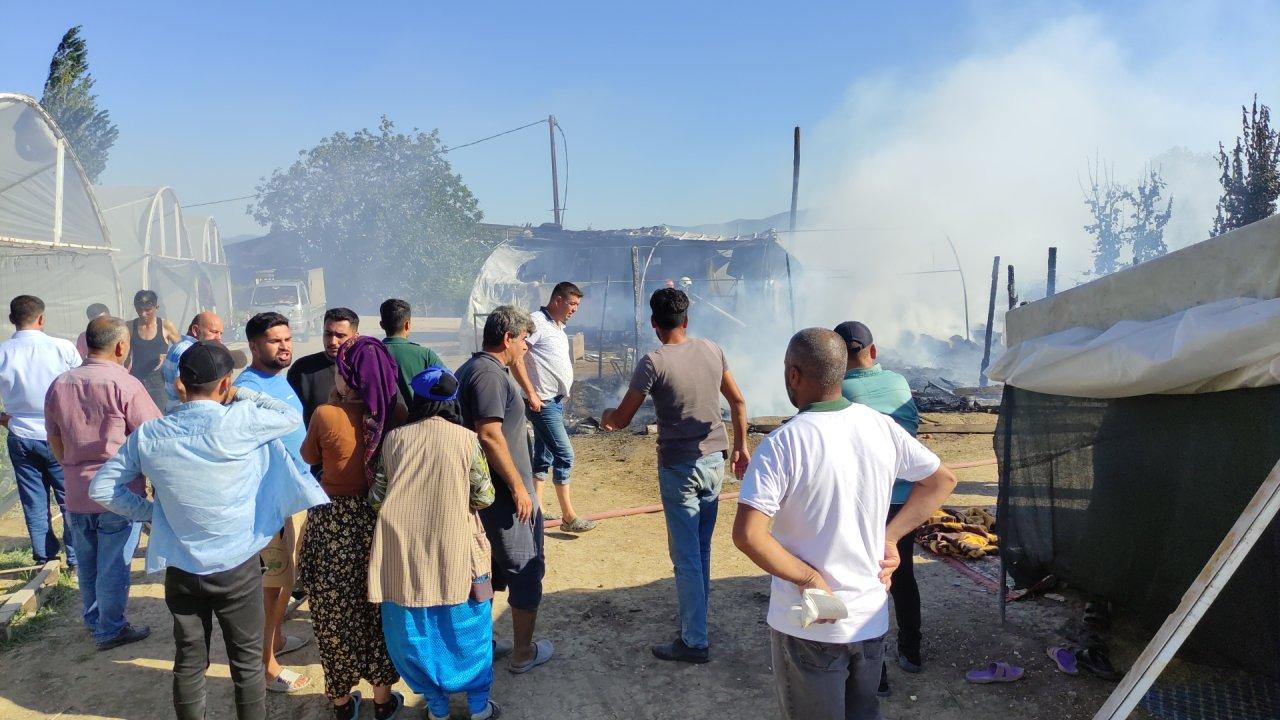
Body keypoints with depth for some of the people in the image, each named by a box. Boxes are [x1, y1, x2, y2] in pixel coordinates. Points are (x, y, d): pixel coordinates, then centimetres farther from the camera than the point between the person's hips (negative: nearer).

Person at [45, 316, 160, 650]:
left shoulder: (59, 385, 3)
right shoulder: (124, 384, -17)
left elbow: (55, 441, 14)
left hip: (76, 493, 6)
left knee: (87, 563, 20)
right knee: (113, 565, 6)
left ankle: (93, 620, 36)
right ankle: (110, 630, 16)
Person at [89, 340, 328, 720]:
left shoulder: (149, 434, -6)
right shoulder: (239, 421, -19)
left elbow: (100, 488, 3)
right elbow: (292, 416, -1)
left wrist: (152, 511, 6)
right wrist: (242, 395, 5)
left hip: (180, 569, 3)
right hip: (238, 567, -3)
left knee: (189, 661, 17)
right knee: (248, 662, 12)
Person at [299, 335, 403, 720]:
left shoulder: (325, 415, -18)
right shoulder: (392, 415, -13)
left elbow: (308, 458, 1)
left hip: (333, 524, -2)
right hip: (377, 521, 2)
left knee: (336, 613, 16)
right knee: (378, 609, 18)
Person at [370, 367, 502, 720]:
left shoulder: (394, 439, -1)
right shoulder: (467, 439, -6)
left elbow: (378, 494, 3)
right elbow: (485, 497, -1)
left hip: (403, 552, 1)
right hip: (454, 552, -1)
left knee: (415, 631, 16)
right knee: (466, 629, 15)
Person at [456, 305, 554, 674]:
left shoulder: (471, 369, 13)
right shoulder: (490, 374, -19)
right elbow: (489, 435, -26)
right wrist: (518, 486, -20)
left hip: (482, 491, 10)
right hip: (504, 492, -10)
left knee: (489, 568, 19)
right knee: (526, 570, 4)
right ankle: (523, 652, 14)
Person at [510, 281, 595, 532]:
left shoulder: (558, 327, 15)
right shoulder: (537, 322, -14)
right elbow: (515, 357, -21)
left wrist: (563, 394, 17)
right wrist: (531, 394, -20)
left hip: (556, 401, 10)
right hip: (543, 403, -10)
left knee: (543, 457, 13)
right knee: (564, 454, -9)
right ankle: (569, 516, -3)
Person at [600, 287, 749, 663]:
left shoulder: (653, 362, -15)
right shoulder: (711, 350, 2)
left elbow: (622, 418, -8)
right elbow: (737, 401, 9)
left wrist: (606, 417, 15)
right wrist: (741, 446, 20)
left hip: (679, 467, -6)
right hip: (714, 461, 6)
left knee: (686, 556, 2)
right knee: (701, 550, 18)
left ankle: (695, 641, 9)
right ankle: (694, 616, 33)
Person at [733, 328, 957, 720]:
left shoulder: (782, 444, -20)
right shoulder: (881, 427, -4)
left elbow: (747, 535, -26)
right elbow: (942, 481, 10)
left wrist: (810, 578, -16)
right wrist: (889, 537, 5)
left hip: (808, 627, -5)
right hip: (871, 618, 5)